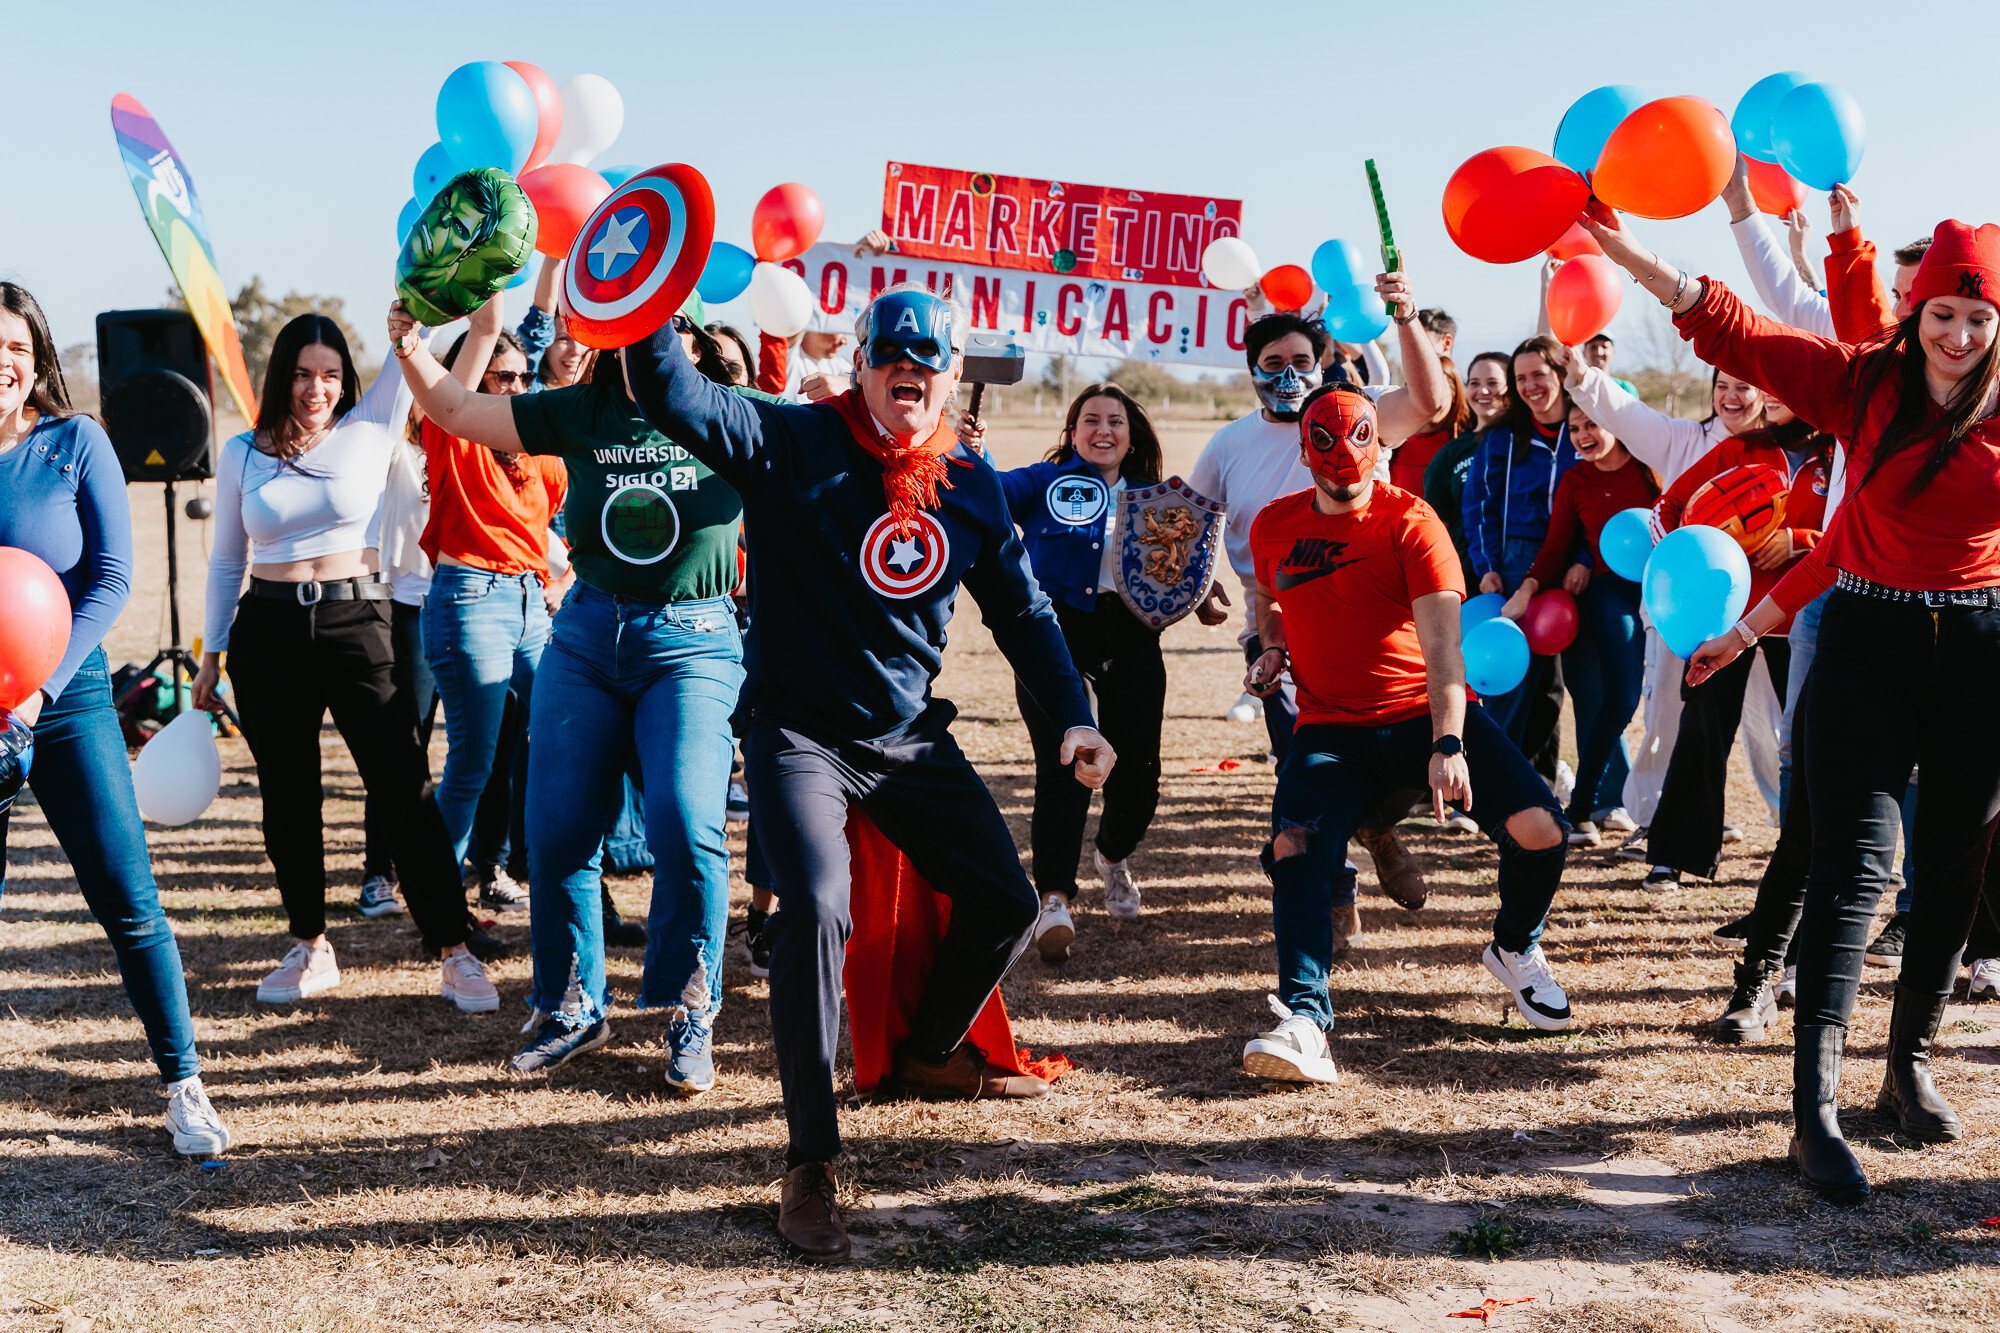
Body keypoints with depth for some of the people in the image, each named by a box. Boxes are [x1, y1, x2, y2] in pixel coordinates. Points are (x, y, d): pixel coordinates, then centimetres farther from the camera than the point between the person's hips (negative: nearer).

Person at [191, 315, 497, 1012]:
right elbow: (226, 561, 13)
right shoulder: (241, 454, 8)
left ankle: (454, 954, -1)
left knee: (407, 791, -6)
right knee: (287, 797, 9)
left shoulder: (369, 430, 3)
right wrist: (211, 655, 13)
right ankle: (310, 948, 24)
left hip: (358, 624, -2)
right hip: (268, 633, 2)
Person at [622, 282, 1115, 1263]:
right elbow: (668, 394, -22)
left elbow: (1020, 609, 11)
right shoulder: (792, 444, -10)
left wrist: (1072, 717, 3)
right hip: (800, 735, -5)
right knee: (815, 912, -24)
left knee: (1005, 902, 7)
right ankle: (810, 1163, -12)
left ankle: (930, 1052, 37)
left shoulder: (971, 487, 4)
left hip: (910, 737, 5)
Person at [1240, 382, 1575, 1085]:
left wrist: (1448, 744, -33)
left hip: (1425, 713, -2)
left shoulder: (1409, 521, -9)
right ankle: (1304, 1021, -28)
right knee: (1291, 848, -25)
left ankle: (1515, 949, 15)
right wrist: (1271, 647, 7)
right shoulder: (1273, 526, 5)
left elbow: (1442, 642, -20)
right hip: (1332, 728, 2)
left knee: (1539, 830, -17)